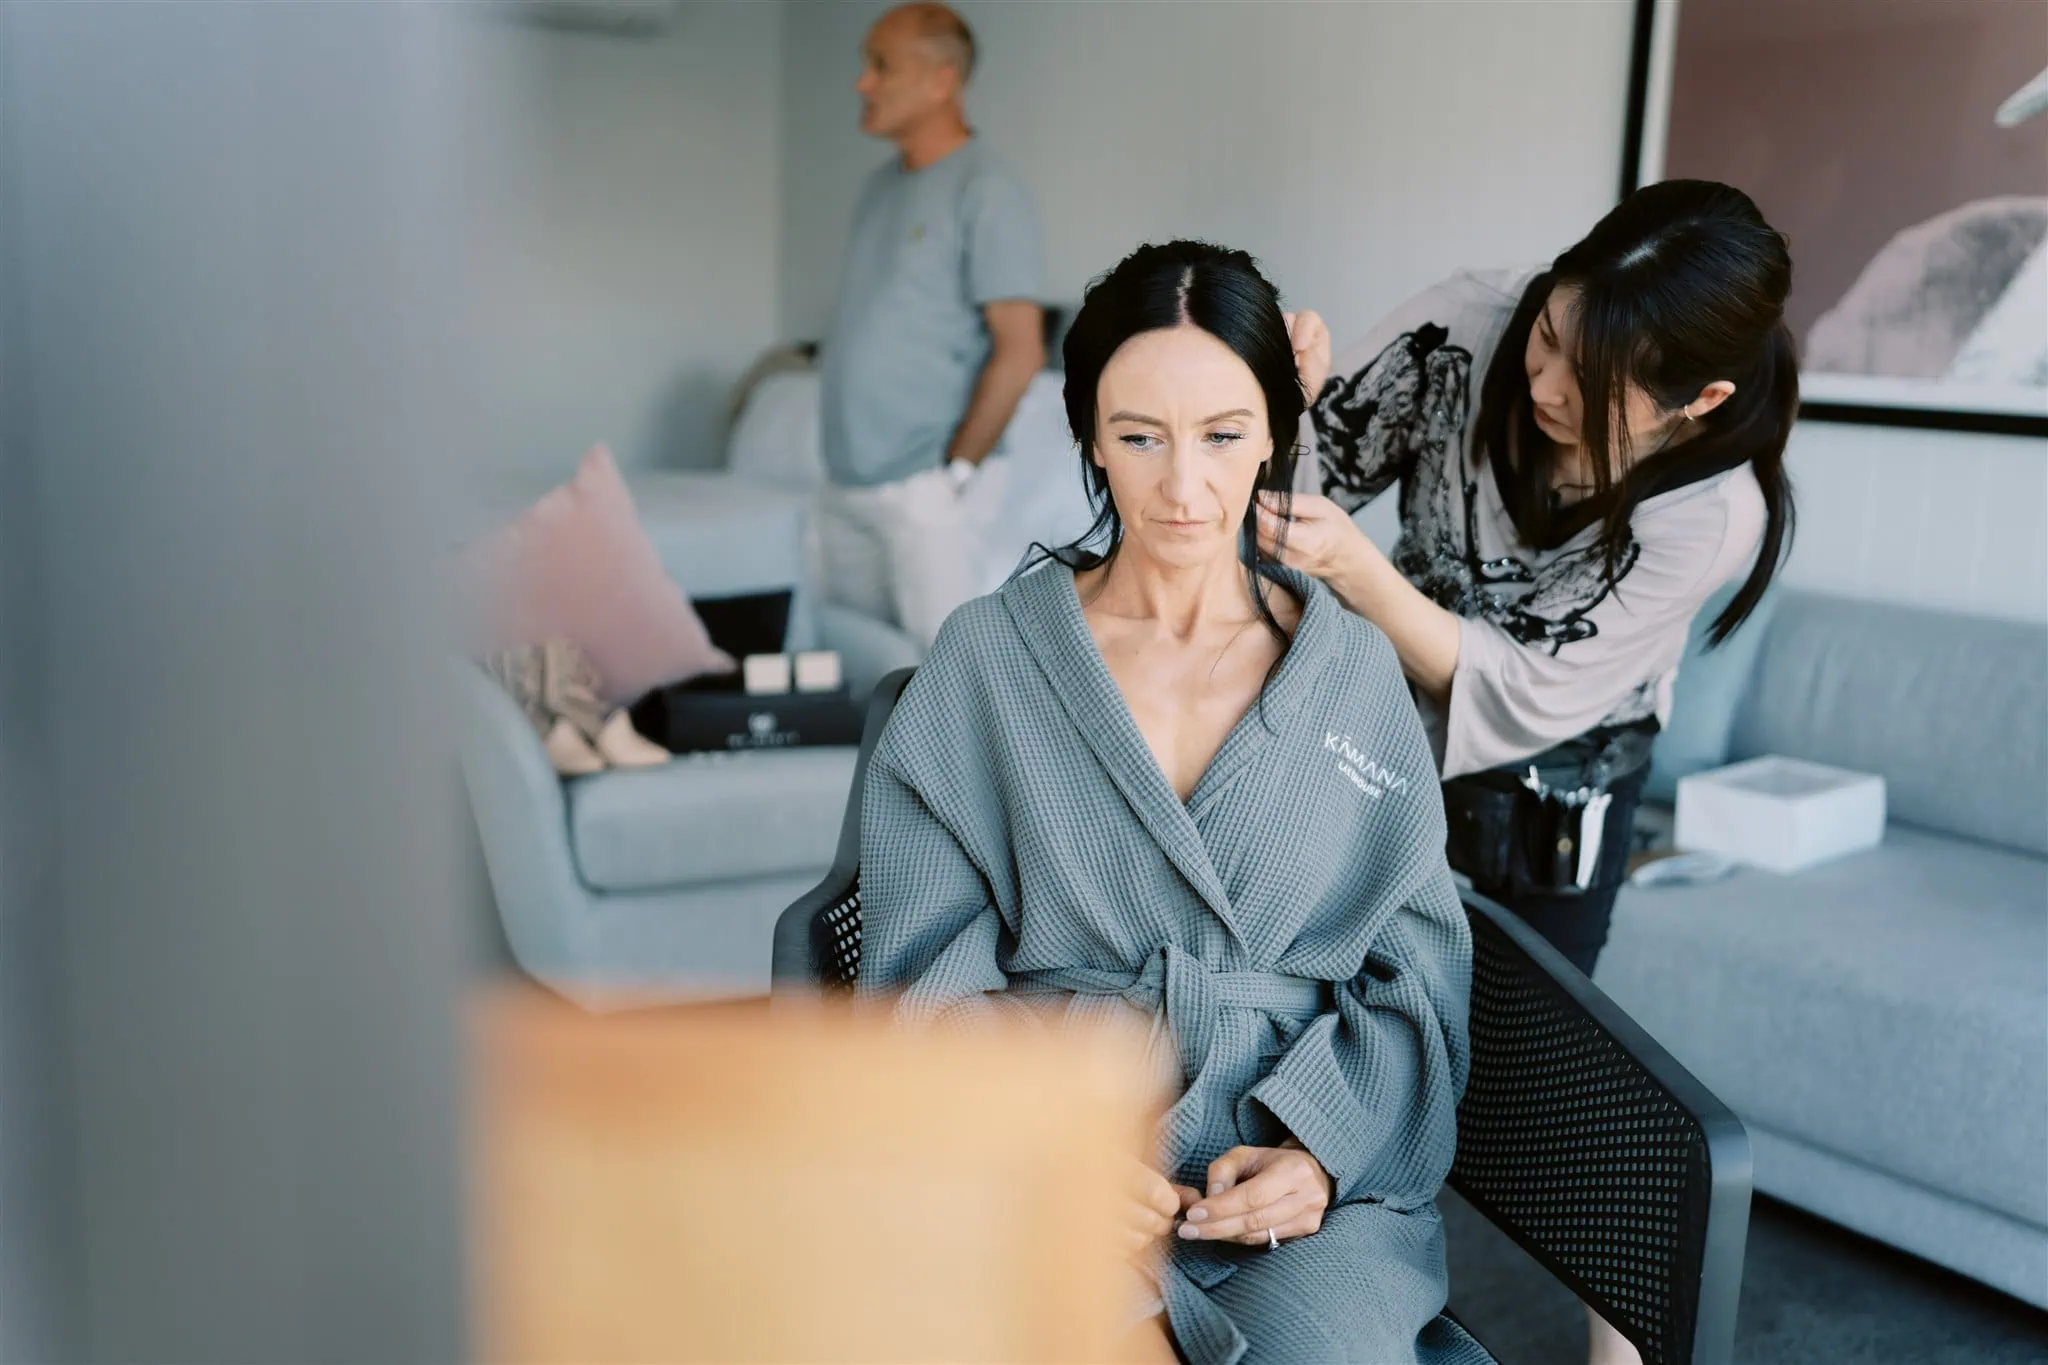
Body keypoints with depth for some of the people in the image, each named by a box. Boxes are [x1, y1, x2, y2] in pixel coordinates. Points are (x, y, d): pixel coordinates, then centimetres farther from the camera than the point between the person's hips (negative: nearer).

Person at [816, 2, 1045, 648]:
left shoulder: (985, 193, -9)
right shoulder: (881, 185, 14)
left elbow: (1019, 351, -14)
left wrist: (956, 469, -13)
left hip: (919, 491, -7)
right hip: (845, 485, 7)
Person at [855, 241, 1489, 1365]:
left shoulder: (1353, 668, 8)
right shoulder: (987, 660, 4)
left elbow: (1418, 964, 8)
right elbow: (926, 973, 2)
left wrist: (1322, 1147, -8)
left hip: (1314, 1161, 2)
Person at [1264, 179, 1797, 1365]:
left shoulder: (1715, 510, -27)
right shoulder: (1470, 326, -23)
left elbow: (1524, 699, -26)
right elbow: (1325, 466, -9)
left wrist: (1358, 573, -39)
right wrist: (1298, 406, -33)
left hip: (1553, 790, -3)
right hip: (1388, 735, 3)